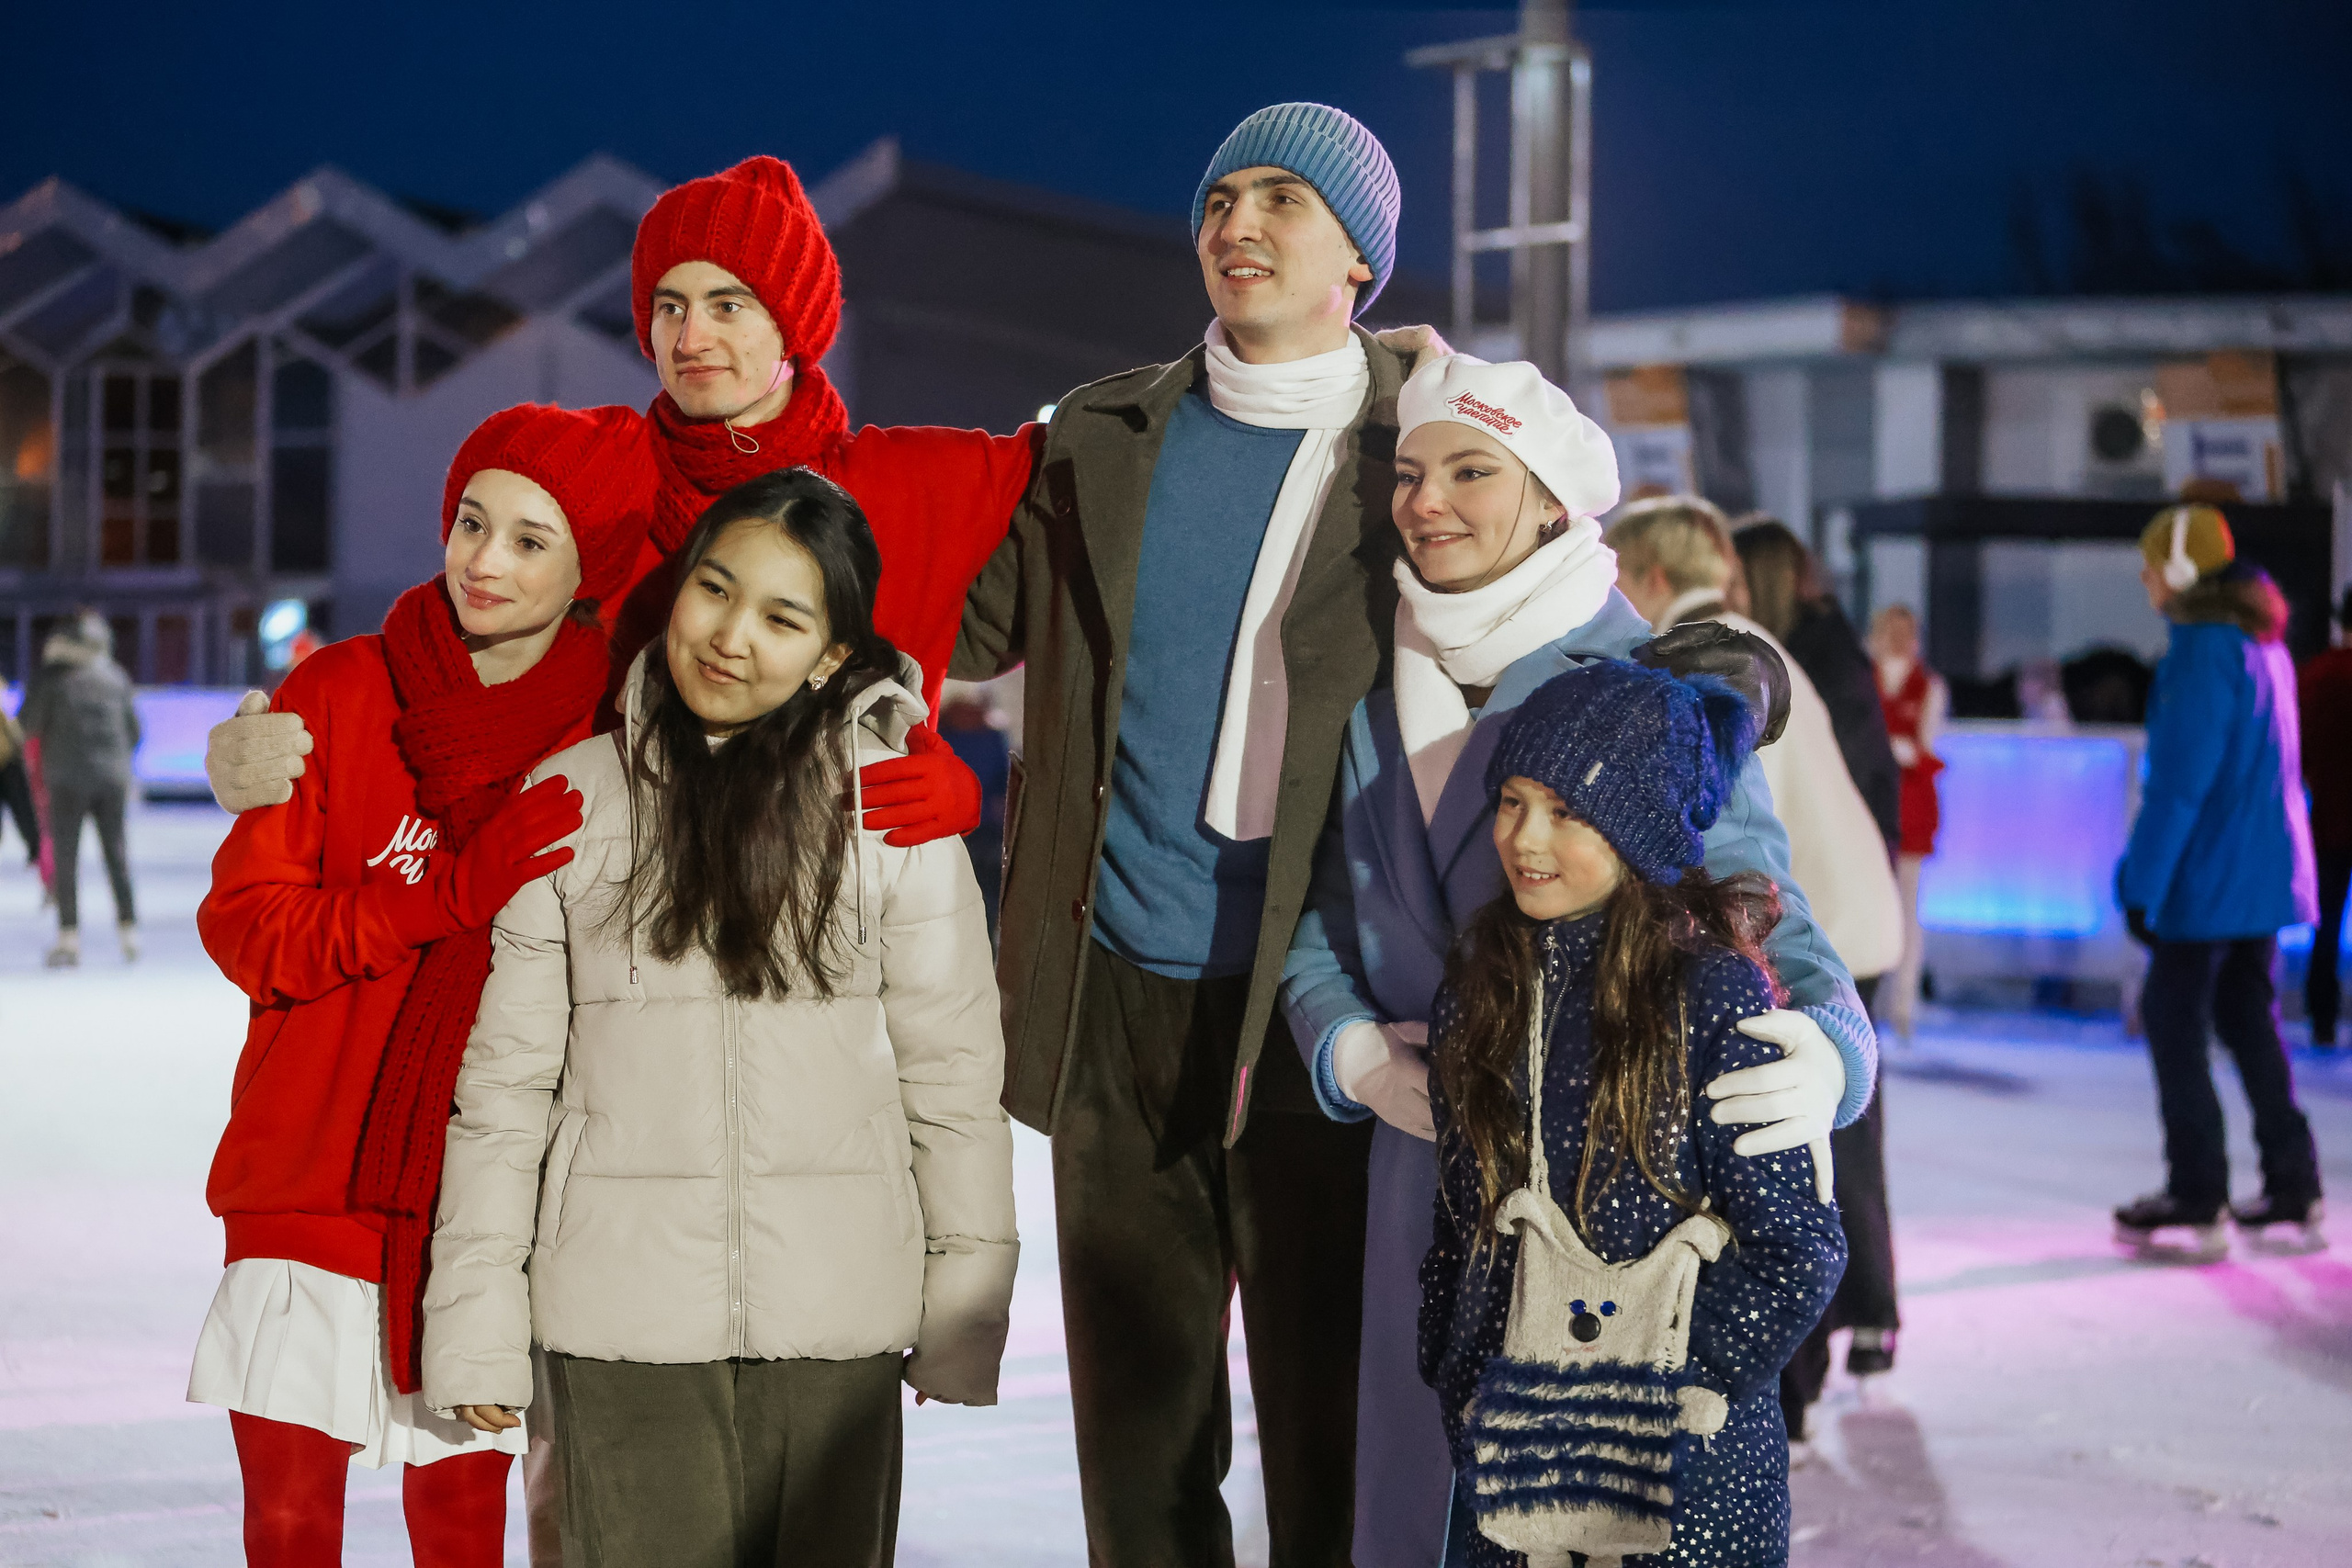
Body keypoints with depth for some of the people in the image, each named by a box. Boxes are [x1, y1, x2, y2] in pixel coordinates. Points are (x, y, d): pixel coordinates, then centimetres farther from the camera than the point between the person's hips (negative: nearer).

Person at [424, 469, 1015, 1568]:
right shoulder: (572, 798, 2)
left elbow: (952, 1066, 3)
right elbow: (505, 1076, 4)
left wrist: (965, 1309, 2)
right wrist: (476, 1323, 2)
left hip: (837, 1312, 0)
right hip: (621, 1312, 0)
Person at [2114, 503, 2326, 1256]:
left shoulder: (2203, 650, -17)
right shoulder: (2265, 643, 13)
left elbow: (2180, 779, -21)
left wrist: (2142, 882, -18)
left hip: (2209, 878, -9)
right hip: (2267, 873, 9)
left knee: (2173, 1021, -1)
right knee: (2250, 1021, 16)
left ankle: (2197, 1198, 0)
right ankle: (2293, 1186, 18)